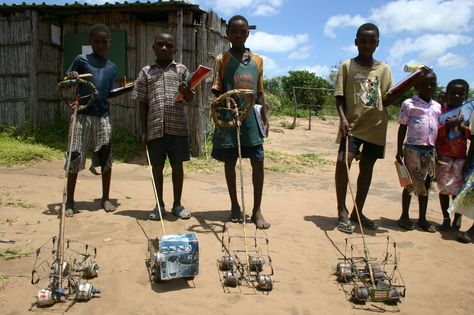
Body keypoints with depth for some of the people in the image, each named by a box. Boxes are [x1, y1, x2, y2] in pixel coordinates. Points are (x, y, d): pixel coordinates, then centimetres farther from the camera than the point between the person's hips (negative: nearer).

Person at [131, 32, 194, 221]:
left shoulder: (181, 70, 8)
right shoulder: (146, 72, 9)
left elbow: (190, 100, 5)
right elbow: (142, 103, 8)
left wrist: (187, 91, -19)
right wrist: (143, 131, 2)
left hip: (178, 126, 0)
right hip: (155, 127, 1)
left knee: (177, 165, 5)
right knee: (157, 166, 7)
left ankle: (177, 204, 18)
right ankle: (159, 204, 20)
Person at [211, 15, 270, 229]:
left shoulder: (257, 61, 11)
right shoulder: (222, 59, 1)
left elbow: (259, 93, 14)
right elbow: (217, 92, -4)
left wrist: (265, 119, 9)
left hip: (251, 118, 2)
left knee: (258, 163, -2)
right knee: (230, 162, 7)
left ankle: (257, 210, 9)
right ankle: (235, 206, 23)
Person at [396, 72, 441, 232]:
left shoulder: (437, 107, 12)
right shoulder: (409, 104, -2)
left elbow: (438, 129, 15)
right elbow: (402, 128, -1)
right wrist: (399, 150, -6)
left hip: (430, 151, 4)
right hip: (413, 149, -4)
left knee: (425, 185, 10)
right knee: (410, 184, 2)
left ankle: (422, 219, 20)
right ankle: (404, 216, 15)